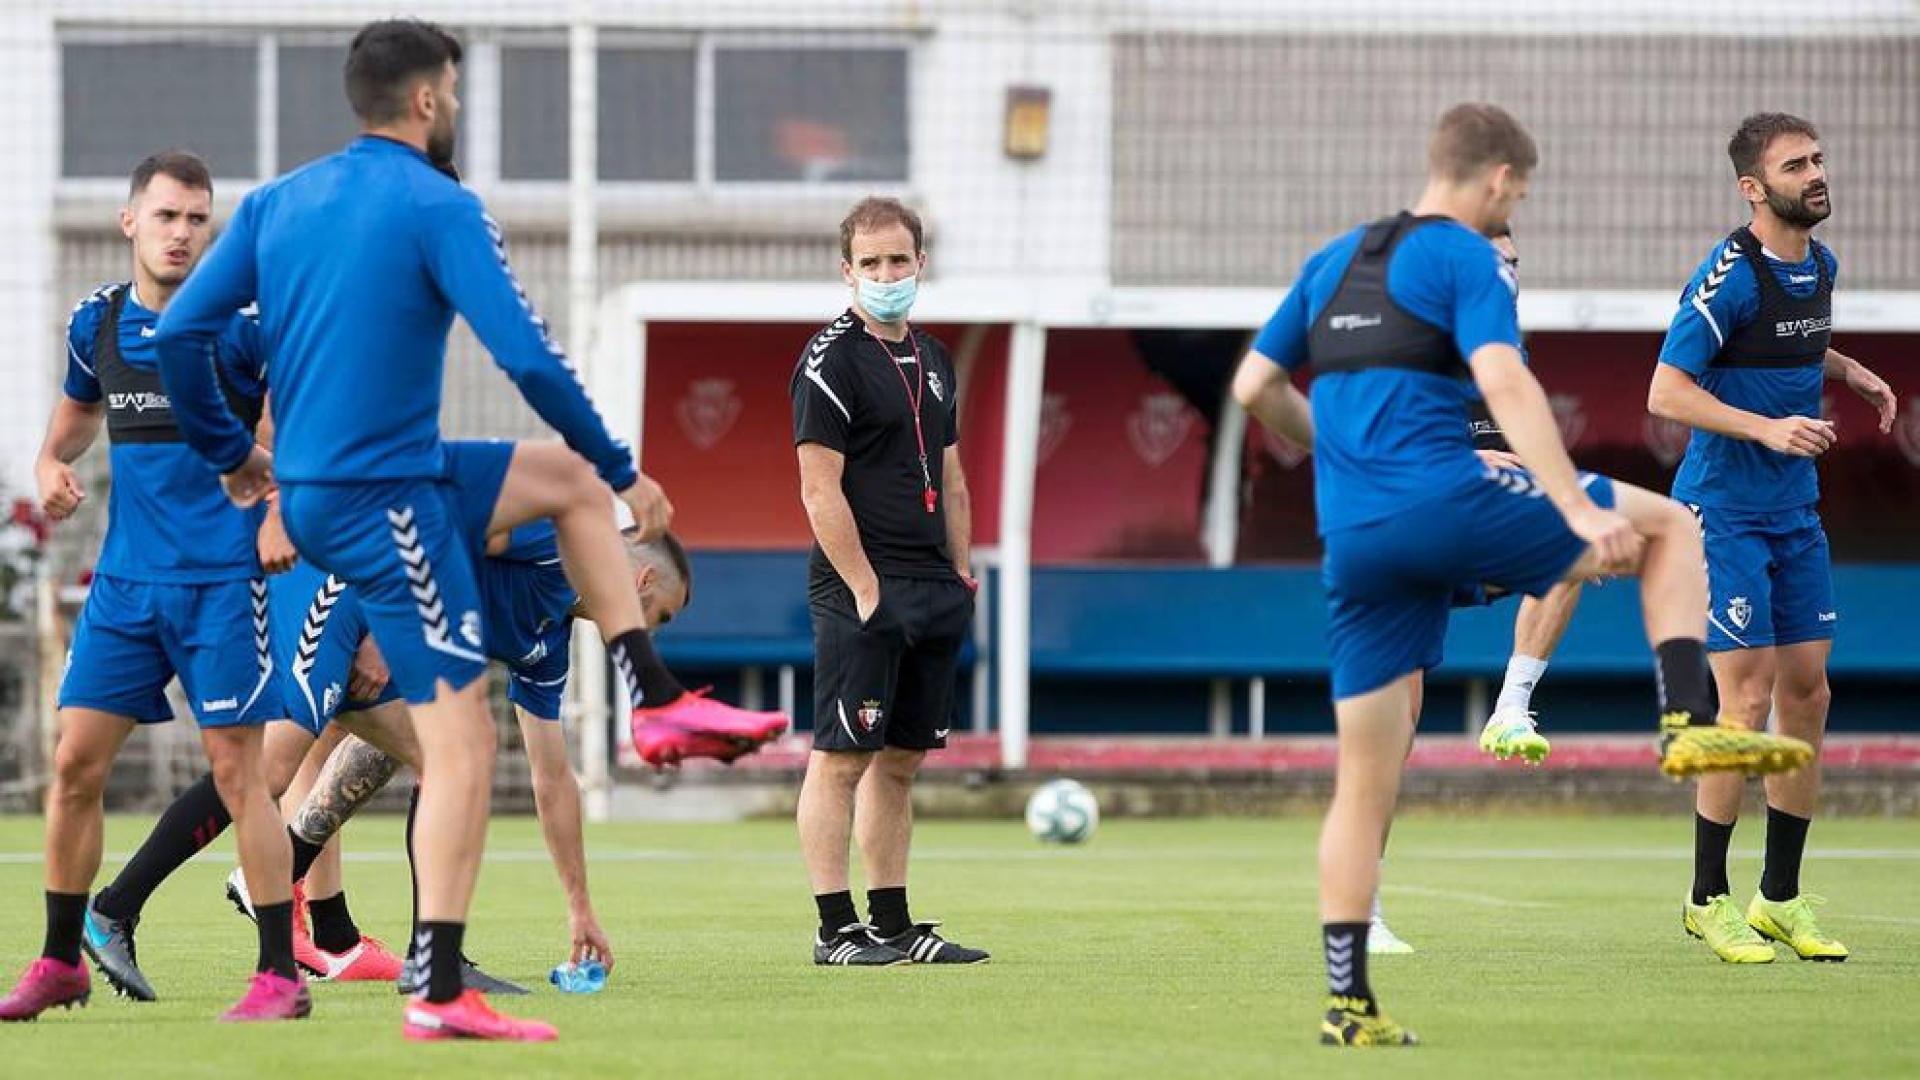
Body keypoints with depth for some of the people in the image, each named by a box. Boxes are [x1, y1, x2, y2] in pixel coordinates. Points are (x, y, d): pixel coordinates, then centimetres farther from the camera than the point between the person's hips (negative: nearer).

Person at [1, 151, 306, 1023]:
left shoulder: (236, 323, -8)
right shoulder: (96, 323, 7)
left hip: (223, 580, -5)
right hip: (125, 580, 5)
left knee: (235, 771, -7)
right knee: (76, 763, 3)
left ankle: (281, 974, -1)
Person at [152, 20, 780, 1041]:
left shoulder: (275, 201, 8)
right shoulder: (437, 207, -12)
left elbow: (178, 335, 6)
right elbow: (528, 359, -17)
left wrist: (228, 454, 20)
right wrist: (626, 473, -6)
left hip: (306, 492, 8)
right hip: (385, 504, -8)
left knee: (569, 479, 23)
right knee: (461, 743, -7)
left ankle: (659, 699, 19)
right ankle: (439, 995, -11)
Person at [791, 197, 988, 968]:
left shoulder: (932, 361, 17)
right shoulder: (830, 362, -7)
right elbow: (820, 490, -13)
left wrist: (961, 579, 13)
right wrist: (866, 591, -16)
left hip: (929, 591, 8)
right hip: (859, 592, -8)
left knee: (901, 761, 10)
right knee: (841, 758, -6)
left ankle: (893, 924, 13)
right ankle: (836, 929, -6)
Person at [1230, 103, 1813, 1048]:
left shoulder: (1332, 264, 20)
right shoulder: (1464, 258, -1)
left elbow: (1254, 389, 23)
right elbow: (1503, 382, -16)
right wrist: (1579, 510, -21)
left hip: (1353, 544, 6)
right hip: (1445, 502, -6)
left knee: (1366, 782, 10)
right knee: (1670, 527, 11)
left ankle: (1348, 1002, 6)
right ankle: (1690, 723, -5)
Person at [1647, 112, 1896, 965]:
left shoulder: (1820, 267, 8)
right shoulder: (1729, 278, -17)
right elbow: (1666, 392, -18)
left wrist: (1849, 370, 8)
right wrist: (1767, 428, -27)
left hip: (1797, 512, 8)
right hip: (1725, 511, -8)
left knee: (1807, 693, 6)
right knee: (1749, 697, -10)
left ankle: (1781, 897, 15)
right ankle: (1708, 901, 2)